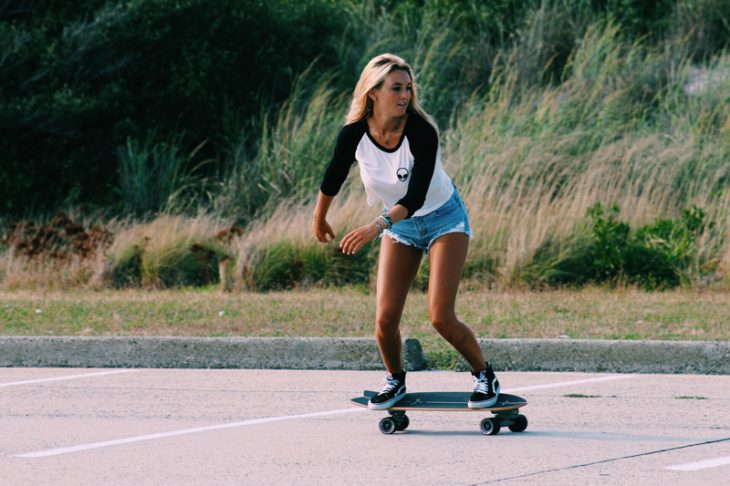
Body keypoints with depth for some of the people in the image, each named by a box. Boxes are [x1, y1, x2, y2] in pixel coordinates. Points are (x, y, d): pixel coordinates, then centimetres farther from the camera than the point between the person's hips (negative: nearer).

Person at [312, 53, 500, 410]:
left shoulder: (421, 132, -30)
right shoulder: (354, 134, -19)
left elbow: (416, 196, -34)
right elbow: (333, 179, 0)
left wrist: (376, 227, -47)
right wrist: (319, 220, 15)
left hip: (444, 219, -3)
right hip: (399, 225, 3)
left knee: (440, 316, -15)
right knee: (385, 318, -8)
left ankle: (485, 377, 9)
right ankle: (395, 380, 21)